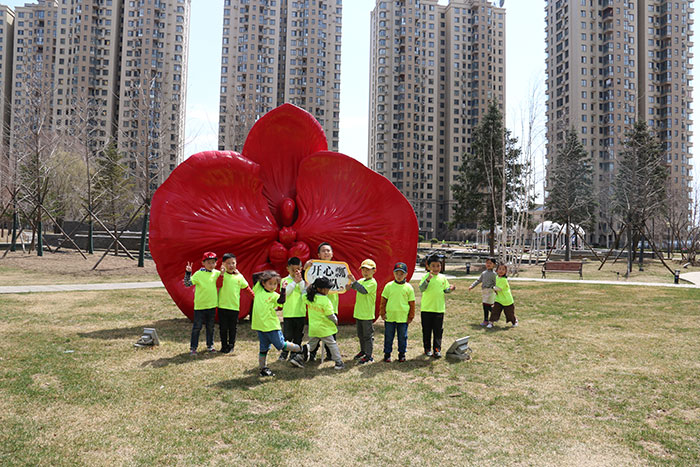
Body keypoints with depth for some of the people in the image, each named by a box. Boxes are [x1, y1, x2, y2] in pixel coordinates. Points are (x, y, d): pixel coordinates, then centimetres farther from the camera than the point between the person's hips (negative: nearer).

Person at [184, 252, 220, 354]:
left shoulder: (216, 273, 4)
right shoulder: (198, 274, -9)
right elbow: (187, 284, -15)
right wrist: (188, 273, -27)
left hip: (212, 305, 4)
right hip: (200, 305, -4)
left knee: (210, 327, 15)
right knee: (197, 327, 3)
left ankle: (210, 345, 28)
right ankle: (193, 347, 12)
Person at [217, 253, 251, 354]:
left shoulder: (239, 276, 5)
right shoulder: (222, 274, -3)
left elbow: (247, 288, 12)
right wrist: (222, 273, -25)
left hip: (235, 307, 2)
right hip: (223, 306, -2)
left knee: (233, 328, 9)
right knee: (223, 328, 7)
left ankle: (231, 345, 21)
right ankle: (224, 346, 19)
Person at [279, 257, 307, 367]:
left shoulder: (303, 280, 7)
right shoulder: (285, 280, 2)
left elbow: (305, 293, -6)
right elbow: (286, 292, -14)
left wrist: (300, 281, -14)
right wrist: (294, 281, -17)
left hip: (300, 313, 2)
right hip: (288, 313, -2)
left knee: (298, 336, 4)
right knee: (288, 336, 2)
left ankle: (295, 355, 11)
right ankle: (284, 352, 25)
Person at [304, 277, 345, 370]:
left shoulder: (309, 297, -3)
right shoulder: (325, 300, -19)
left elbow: (303, 296, 21)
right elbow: (330, 315, -15)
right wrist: (336, 320, 4)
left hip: (312, 327, 6)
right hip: (323, 328, -5)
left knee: (312, 344, 20)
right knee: (332, 344, 5)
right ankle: (338, 362, 6)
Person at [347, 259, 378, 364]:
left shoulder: (373, 283, -14)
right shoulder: (361, 281, 10)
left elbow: (364, 290, -29)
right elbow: (354, 286, 9)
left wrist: (354, 281, -31)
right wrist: (349, 285, -14)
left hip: (367, 314, -8)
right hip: (358, 313, 8)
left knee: (368, 335, 0)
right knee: (360, 335, 19)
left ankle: (368, 356, 6)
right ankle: (363, 351, 35)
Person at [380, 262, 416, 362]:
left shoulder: (408, 287, -1)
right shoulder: (389, 286, -1)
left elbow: (412, 303, 5)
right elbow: (383, 301, 6)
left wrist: (411, 316, 5)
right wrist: (382, 313, 2)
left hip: (403, 318, 0)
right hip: (389, 317, 0)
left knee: (402, 337, 10)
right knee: (388, 336, 9)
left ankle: (402, 353, 26)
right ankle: (387, 353, 23)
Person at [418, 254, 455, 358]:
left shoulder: (443, 277, 5)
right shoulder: (426, 276, -8)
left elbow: (445, 290, 14)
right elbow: (421, 288, -22)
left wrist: (450, 289, -8)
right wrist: (427, 280, -38)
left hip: (439, 309, 3)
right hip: (426, 308, -3)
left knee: (438, 331, 5)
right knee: (427, 330, 9)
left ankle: (437, 349, 12)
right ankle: (427, 349, 22)